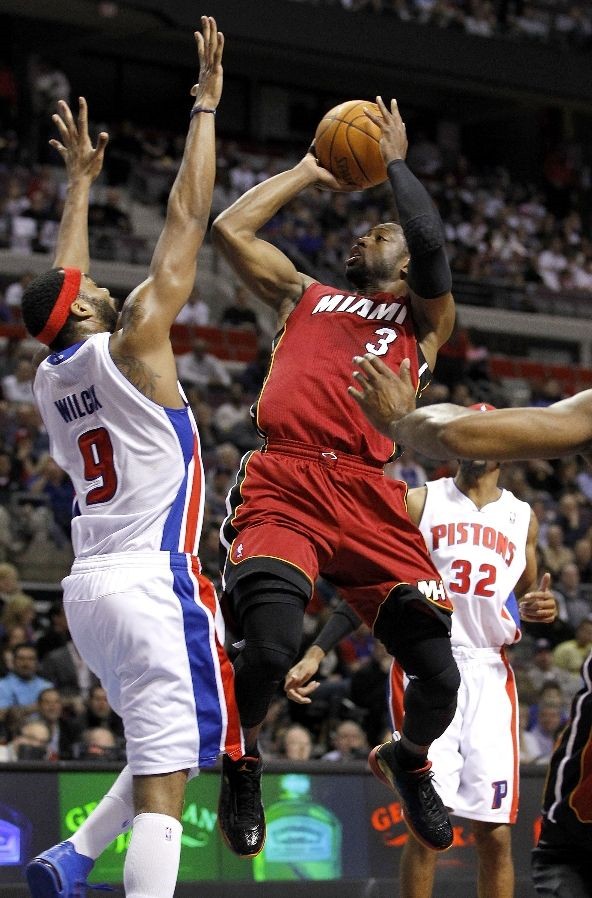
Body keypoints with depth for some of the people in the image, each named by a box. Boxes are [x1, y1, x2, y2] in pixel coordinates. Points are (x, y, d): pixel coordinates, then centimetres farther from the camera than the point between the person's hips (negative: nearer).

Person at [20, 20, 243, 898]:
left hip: (89, 586, 8)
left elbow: (62, 285, 30)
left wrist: (80, 183, 39)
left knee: (168, 752, 23)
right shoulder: (132, 345, -6)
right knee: (166, 779, -11)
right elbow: (187, 221, -4)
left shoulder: (50, 377, 12)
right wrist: (205, 106, 2)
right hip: (154, 582, -8)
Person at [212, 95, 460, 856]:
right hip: (283, 485, 0)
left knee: (439, 672, -7)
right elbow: (230, 227, 20)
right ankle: (242, 760, 7)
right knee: (271, 646, -27)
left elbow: (430, 241, 1)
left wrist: (395, 162, 16)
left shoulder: (424, 318, 21)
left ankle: (406, 759, 31)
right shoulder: (304, 296, 28)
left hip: (370, 497, 0)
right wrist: (307, 172, 30)